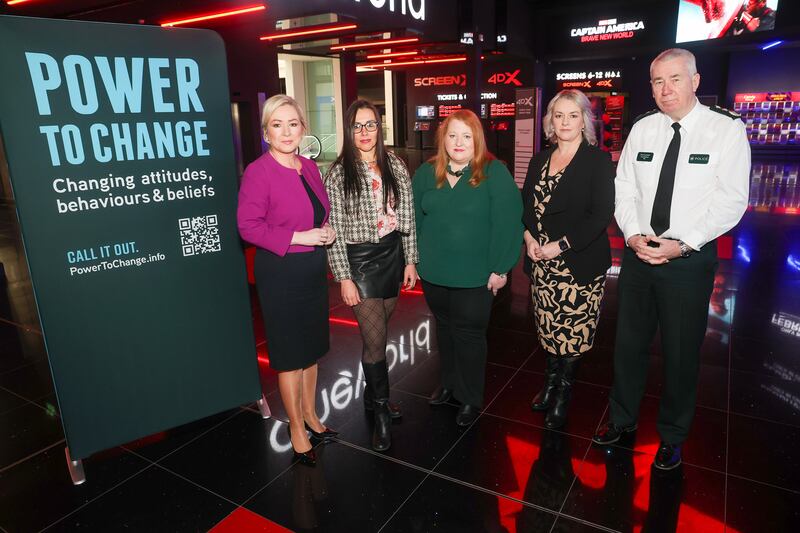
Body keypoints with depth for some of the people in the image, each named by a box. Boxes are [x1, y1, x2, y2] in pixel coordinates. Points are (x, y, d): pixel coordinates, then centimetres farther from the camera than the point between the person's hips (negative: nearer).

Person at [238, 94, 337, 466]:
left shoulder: (309, 167, 7)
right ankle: (297, 427, 25)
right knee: (290, 354, 6)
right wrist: (298, 237, -21)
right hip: (280, 273, -7)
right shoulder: (258, 172, -14)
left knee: (311, 347, 18)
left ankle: (310, 414, 37)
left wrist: (327, 231, -1)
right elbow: (248, 226, -17)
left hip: (313, 270, 7)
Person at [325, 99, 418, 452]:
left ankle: (373, 395, 36)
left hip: (392, 255, 4)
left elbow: (407, 217, 7)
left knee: (376, 333, 14)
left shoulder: (395, 166, 4)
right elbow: (334, 231, -8)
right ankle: (381, 413, 17)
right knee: (375, 339, -3)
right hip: (359, 260, -3)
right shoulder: (338, 173, -6)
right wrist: (344, 277, -10)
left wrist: (410, 260, 6)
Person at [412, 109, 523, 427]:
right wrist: (415, 258, 6)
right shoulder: (427, 172, 3)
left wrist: (500, 268, -15)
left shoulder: (494, 172, -10)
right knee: (444, 329, 19)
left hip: (474, 276, -4)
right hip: (434, 273, 4)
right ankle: (449, 383, 39)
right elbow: (415, 218, 8)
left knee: (469, 335, 6)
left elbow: (508, 223, -13)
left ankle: (470, 398, 25)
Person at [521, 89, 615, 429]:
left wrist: (560, 246, -17)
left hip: (580, 263, -4)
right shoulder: (540, 160, 11)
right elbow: (525, 204, 14)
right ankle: (550, 383, 32)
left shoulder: (598, 160, -6)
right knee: (548, 326, 13)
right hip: (542, 262, 5)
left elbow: (601, 215, -13)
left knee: (573, 330, 2)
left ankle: (563, 394, 21)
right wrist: (528, 237, -5)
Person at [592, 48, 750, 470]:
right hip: (638, 255, 4)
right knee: (628, 343, 14)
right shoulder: (642, 129, 5)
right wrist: (633, 235, -12)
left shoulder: (726, 129, -7)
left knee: (680, 353, 9)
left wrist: (682, 245, -20)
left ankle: (672, 436, 32)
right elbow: (624, 189, 4)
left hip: (690, 260, -3)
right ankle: (622, 419, 36)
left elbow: (731, 201, -12)